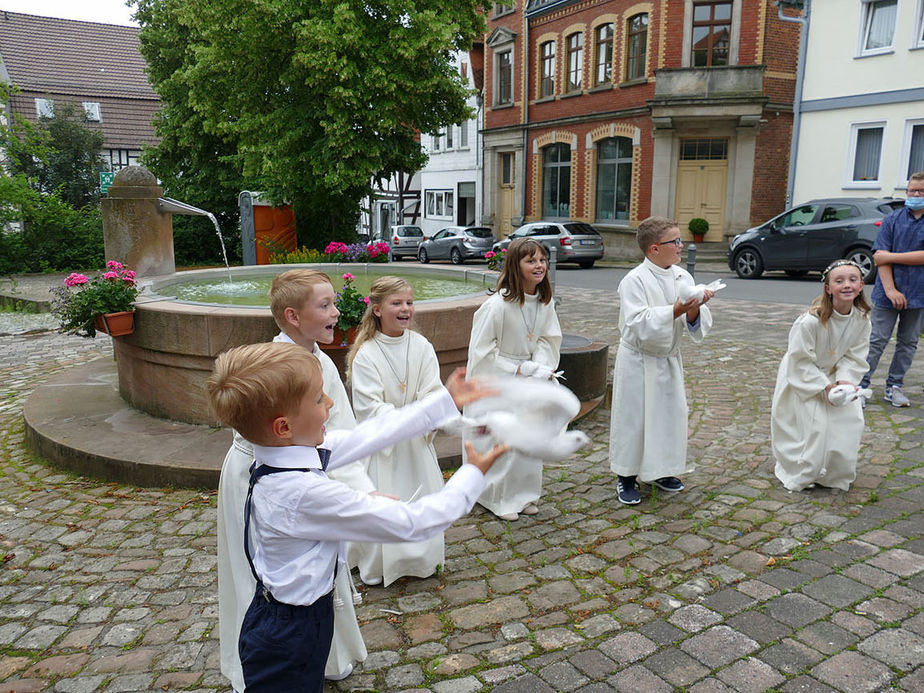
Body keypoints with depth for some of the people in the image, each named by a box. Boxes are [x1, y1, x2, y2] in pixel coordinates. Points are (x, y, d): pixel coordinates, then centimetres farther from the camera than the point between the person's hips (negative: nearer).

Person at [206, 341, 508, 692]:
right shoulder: (306, 493, -36)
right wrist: (473, 475, -15)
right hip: (289, 640, -8)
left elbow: (368, 435, -4)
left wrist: (447, 400, 2)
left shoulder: (290, 449, -11)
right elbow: (410, 523, -29)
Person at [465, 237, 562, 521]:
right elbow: (482, 352, -19)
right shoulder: (497, 305, -24)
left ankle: (523, 494, 35)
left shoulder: (545, 302, -3)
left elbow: (549, 340, 5)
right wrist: (519, 369, -19)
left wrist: (540, 369, -13)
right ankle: (498, 498, 22)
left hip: (528, 380, 7)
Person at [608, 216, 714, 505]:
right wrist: (676, 310, -31)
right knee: (632, 416, 3)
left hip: (669, 359, 6)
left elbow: (697, 327, -1)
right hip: (638, 360, -6)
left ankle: (659, 470, 34)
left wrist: (694, 311, -23)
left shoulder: (683, 277, 2)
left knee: (671, 413, 14)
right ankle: (626, 477, 19)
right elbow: (639, 324, -25)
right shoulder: (634, 281, -16)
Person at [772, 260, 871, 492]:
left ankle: (836, 474, 25)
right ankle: (801, 474, 17)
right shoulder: (810, 321, -29)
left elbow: (855, 357, -3)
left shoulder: (862, 319, -11)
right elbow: (800, 362, -22)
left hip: (835, 376, 6)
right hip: (802, 379, -5)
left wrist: (845, 381, -19)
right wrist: (824, 387, -23)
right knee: (813, 426, -9)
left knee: (850, 421, 1)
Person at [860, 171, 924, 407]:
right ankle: (860, 385, 4)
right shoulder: (893, 219, 2)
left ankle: (894, 387, 21)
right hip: (889, 292, -1)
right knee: (876, 341, -2)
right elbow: (880, 257, -5)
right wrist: (890, 289, -15)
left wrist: (890, 256, -14)